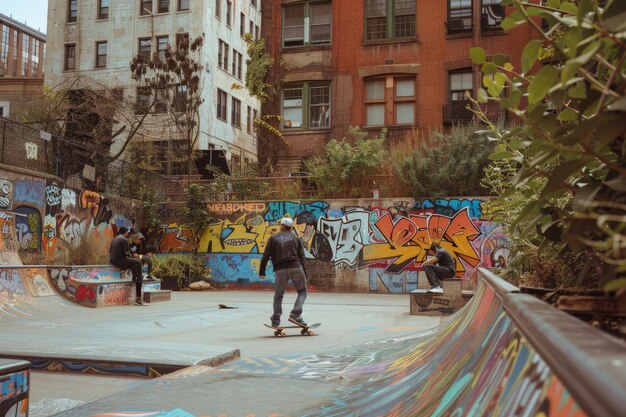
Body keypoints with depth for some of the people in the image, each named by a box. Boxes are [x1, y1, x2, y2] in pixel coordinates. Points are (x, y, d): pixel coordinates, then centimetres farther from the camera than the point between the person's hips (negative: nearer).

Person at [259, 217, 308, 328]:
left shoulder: (273, 238, 13)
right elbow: (302, 257, 9)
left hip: (280, 269, 1)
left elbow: (266, 256, 6)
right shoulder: (296, 238, 15)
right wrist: (304, 274, 9)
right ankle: (295, 314, -8)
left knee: (278, 296, 12)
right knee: (302, 292, 11)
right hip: (295, 267, -1)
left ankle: (275, 321, 9)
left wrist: (262, 271, 10)